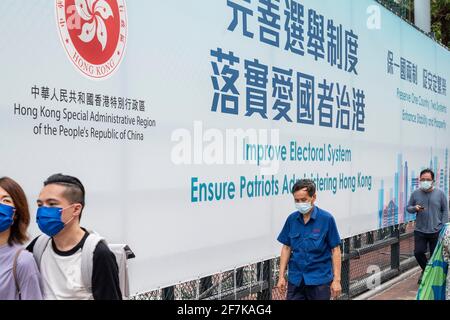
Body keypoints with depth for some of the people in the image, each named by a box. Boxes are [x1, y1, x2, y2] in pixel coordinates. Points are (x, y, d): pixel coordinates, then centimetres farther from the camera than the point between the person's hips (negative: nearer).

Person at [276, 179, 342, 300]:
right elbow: (286, 248, 8)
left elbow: (335, 250, -6)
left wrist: (337, 279, -9)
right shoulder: (292, 219, 2)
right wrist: (281, 276, 4)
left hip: (320, 280, -3)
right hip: (295, 279, 3)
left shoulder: (326, 219, -9)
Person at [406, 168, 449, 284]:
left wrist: (443, 227, -3)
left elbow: (445, 211, 2)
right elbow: (408, 207, 10)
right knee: (418, 252, -3)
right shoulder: (415, 194, 2)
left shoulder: (440, 193, -2)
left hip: (436, 231, -1)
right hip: (420, 231, 2)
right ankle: (426, 270, 26)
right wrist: (415, 208, -13)